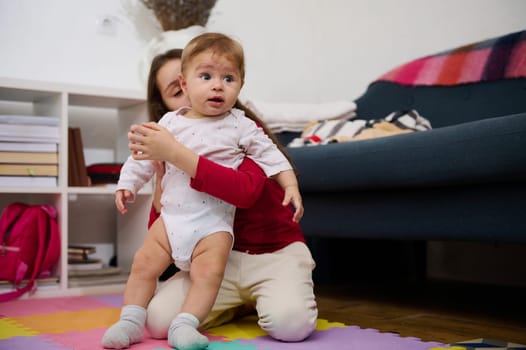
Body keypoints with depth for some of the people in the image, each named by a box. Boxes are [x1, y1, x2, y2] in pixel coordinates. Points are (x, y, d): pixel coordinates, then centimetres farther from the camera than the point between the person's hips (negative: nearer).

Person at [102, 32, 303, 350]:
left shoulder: (240, 127, -3)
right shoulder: (171, 122, 4)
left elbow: (270, 156, -1)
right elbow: (144, 156, 12)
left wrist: (291, 186, -10)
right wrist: (127, 184, 7)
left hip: (215, 222, -3)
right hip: (172, 216, 3)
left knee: (208, 274, -14)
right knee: (143, 265, 2)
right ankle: (131, 321, 13)